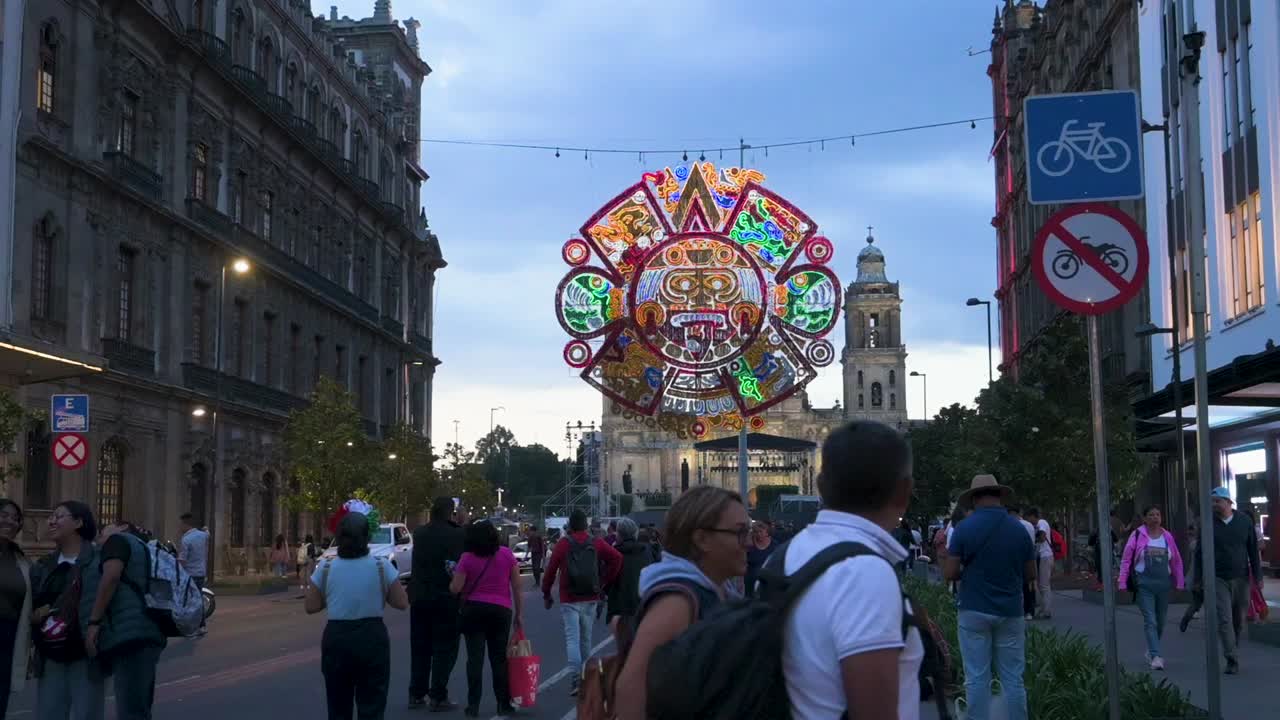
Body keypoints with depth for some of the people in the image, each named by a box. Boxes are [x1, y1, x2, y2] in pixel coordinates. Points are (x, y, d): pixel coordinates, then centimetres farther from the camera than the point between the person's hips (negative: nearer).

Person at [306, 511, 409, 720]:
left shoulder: (326, 568, -4)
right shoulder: (381, 567, -7)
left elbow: (310, 607, 2)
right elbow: (402, 603, -2)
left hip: (336, 638, 1)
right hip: (372, 639, -1)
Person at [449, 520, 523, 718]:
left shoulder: (467, 558, -6)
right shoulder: (507, 555, -1)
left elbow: (455, 589, -8)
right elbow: (517, 587, 0)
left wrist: (453, 576, 13)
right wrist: (519, 614, 6)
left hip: (473, 609, -1)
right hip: (502, 610, 2)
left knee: (475, 658, 2)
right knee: (499, 658, 10)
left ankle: (473, 705, 1)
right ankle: (504, 704, 12)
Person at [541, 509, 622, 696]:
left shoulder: (563, 544, -3)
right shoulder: (596, 543, 3)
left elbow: (551, 570, -5)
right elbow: (617, 558, -7)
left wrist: (546, 594, 4)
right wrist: (605, 581, 2)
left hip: (569, 600, -3)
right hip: (590, 599, 3)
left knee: (572, 638, -7)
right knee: (586, 639, 15)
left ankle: (576, 677, -22)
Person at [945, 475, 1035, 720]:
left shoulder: (964, 528, -7)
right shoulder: (1019, 528, 1)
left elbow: (950, 573, -8)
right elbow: (1030, 574, 7)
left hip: (974, 611, -2)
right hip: (1011, 612, 2)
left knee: (977, 678, 2)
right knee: (1013, 679, 7)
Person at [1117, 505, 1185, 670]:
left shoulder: (1167, 537, 6)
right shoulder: (1137, 536, -3)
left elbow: (1177, 561, 12)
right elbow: (1126, 560, -2)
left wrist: (1179, 584, 8)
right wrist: (1123, 583, -6)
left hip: (1164, 583, 4)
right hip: (1145, 584, -4)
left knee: (1160, 621, 13)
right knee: (1150, 620, -12)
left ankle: (1150, 651, 34)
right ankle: (1155, 656, -16)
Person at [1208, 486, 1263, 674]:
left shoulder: (1244, 521, 3)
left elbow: (1253, 551, 6)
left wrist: (1257, 576, 2)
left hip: (1240, 578, 2)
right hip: (1218, 579, -2)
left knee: (1238, 619, 9)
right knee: (1224, 620, -10)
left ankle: (1232, 650, 28)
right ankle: (1232, 660, -11)